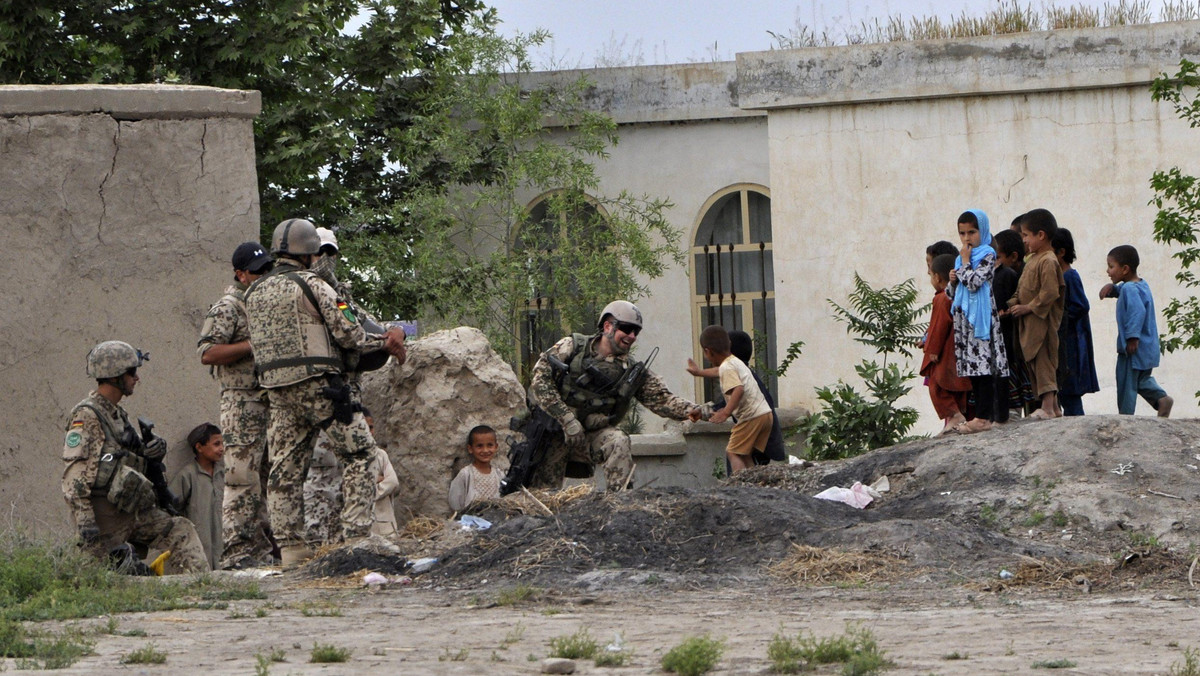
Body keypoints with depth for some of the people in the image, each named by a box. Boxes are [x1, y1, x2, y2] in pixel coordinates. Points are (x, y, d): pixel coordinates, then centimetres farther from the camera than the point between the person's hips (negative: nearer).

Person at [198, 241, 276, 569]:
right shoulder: (228, 307, -7)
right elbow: (207, 353, -16)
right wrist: (254, 345, -18)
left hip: (272, 403, 9)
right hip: (242, 403, -9)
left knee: (268, 480, 9)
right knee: (242, 480, -12)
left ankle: (263, 548, 13)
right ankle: (237, 551, -14)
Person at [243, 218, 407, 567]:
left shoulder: (254, 293, 12)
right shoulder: (310, 285, -8)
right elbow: (349, 334, -10)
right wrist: (385, 342, 8)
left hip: (277, 390, 6)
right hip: (318, 385, -6)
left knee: (286, 467, 8)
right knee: (358, 454, 0)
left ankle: (291, 548, 5)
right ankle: (358, 535, -9)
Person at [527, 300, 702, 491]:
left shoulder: (632, 371, 5)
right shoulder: (573, 347, -3)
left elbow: (661, 398, -2)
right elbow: (540, 377, -10)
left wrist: (689, 409, -25)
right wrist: (567, 419, -18)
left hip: (593, 436, 2)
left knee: (618, 442, -27)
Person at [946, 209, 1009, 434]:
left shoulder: (987, 255, -5)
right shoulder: (960, 258, 18)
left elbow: (974, 282, -18)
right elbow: (951, 294, 22)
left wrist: (965, 262, -6)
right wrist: (952, 281, 1)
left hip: (981, 316, -8)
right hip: (963, 317, 8)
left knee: (982, 366, -12)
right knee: (973, 369, 8)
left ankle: (983, 417, -15)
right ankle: (981, 414, 10)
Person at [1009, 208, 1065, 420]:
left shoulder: (1048, 261, -17)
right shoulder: (1032, 259, 15)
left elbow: (1049, 293, -23)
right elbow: (1024, 289, 22)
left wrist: (1027, 307, -19)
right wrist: (1013, 302, 6)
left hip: (1042, 321, -10)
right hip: (1029, 324, 10)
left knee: (1044, 361, -10)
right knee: (1034, 363, 11)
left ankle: (1048, 407, -11)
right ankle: (1052, 407, 15)